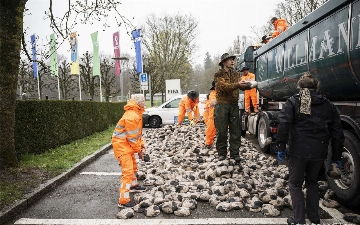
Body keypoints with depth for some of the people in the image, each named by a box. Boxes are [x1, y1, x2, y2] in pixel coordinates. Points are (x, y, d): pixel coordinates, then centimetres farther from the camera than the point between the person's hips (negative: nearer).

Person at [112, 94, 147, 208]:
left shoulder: (136, 113, 6)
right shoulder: (131, 116, -26)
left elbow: (137, 132, 13)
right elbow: (132, 137, -22)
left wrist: (142, 144, 4)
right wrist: (139, 151, -11)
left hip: (127, 144, 11)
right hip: (121, 144, -11)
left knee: (133, 165, 26)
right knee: (127, 170, -13)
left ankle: (134, 185, 50)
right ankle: (123, 200, -9)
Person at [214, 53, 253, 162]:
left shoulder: (236, 74, 14)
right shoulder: (219, 75, -2)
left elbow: (241, 85, 1)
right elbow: (225, 86, -17)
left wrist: (249, 85, -20)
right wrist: (238, 84, -30)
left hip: (234, 105, 5)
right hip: (222, 105, -4)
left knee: (235, 130, 4)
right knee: (222, 131, 0)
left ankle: (234, 153, 13)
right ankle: (222, 153, 12)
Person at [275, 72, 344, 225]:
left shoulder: (292, 102, 0)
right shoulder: (328, 106, 11)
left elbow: (283, 125, -14)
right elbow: (337, 134, 12)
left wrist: (281, 147, -9)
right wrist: (336, 157, 18)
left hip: (298, 151, -4)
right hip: (319, 153, 4)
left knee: (295, 184, 10)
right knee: (312, 182, 24)